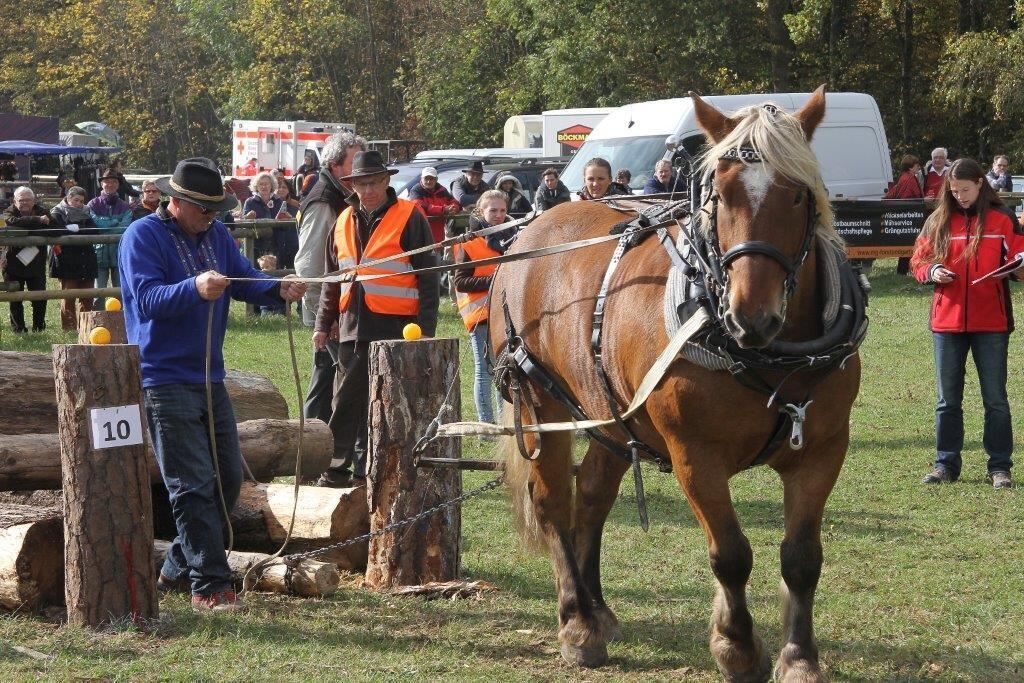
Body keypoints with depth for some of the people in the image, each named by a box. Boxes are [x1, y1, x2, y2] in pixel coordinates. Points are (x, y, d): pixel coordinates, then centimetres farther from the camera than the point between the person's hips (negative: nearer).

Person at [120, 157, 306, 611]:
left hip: (210, 377, 8)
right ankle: (209, 585, -10)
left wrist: (279, 289, -17)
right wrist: (195, 289, -40)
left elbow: (245, 281, 4)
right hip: (165, 381, -8)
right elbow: (147, 298, -23)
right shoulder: (143, 236, -11)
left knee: (228, 478, 12)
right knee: (195, 484, -12)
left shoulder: (215, 234, 12)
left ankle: (178, 570, 24)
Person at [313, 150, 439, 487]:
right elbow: (332, 280, 22)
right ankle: (339, 469, 16)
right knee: (346, 403, 9)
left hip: (396, 329, -6)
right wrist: (323, 324, 20)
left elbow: (428, 278, -6)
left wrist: (426, 328, -11)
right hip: (353, 329, 6)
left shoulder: (409, 218, -5)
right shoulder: (345, 222, 14)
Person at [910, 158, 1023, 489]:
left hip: (991, 323, -2)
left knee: (995, 399, 2)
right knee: (948, 399, 8)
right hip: (947, 321, 3)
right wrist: (932, 272, -10)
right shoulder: (938, 221, 8)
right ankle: (946, 464, 16)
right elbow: (918, 261, 12)